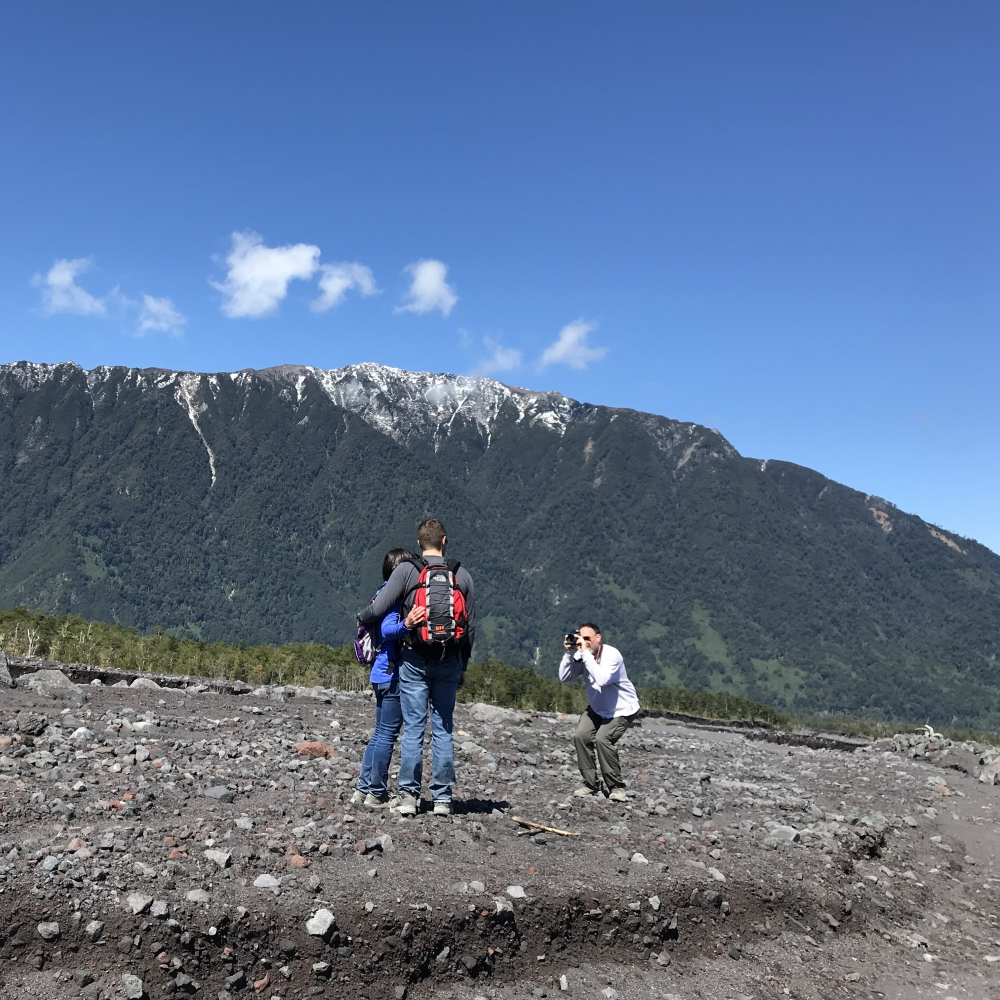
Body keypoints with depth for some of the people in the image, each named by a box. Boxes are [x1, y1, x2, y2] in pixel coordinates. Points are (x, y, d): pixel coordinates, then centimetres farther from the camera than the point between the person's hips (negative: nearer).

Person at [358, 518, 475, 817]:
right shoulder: (462, 575, 6)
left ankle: (409, 796, 5)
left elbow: (378, 610, -7)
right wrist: (462, 667, 18)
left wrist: (361, 618, 17)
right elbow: (471, 627, 8)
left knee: (413, 729, 3)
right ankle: (442, 798, 11)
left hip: (415, 660, -2)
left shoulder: (406, 570, -4)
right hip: (449, 662, 2)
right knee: (443, 730, 8)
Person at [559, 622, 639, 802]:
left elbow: (602, 680, -43)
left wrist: (586, 653, -41)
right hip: (597, 708, 6)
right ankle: (591, 784, 2)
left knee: (602, 739, -24)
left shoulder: (612, 654, -28)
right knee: (581, 736, -12)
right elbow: (564, 677, -16)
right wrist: (569, 652, -26)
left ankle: (616, 788, -11)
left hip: (622, 709, -6)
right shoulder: (581, 655, -12)